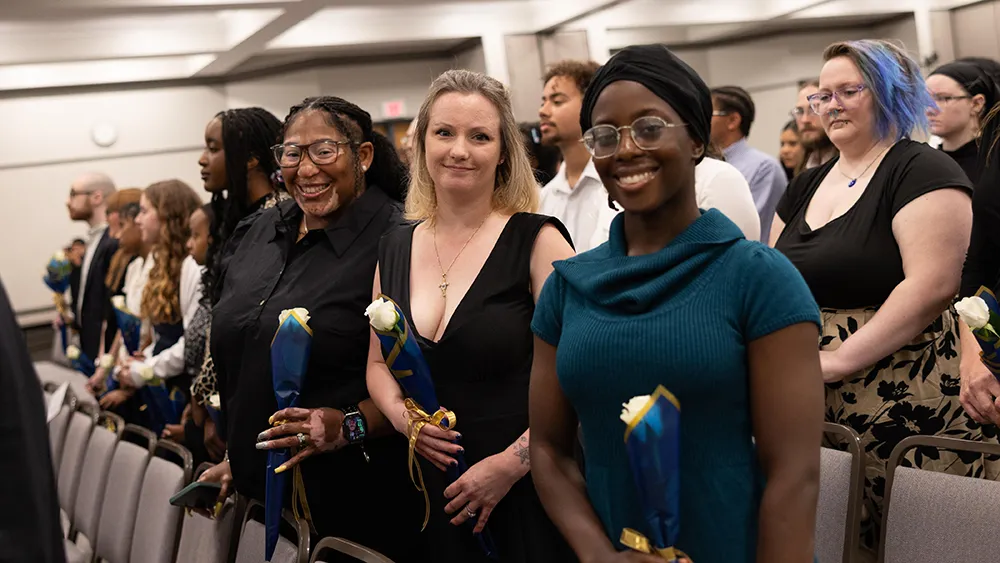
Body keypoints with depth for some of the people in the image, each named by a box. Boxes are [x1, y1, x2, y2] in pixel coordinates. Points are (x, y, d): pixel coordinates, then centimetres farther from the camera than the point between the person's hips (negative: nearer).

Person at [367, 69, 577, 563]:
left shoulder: (537, 240, -10)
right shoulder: (395, 250, 6)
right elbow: (378, 363, 15)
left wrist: (510, 464, -19)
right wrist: (399, 414, -4)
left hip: (526, 494, -4)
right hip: (430, 494, 4)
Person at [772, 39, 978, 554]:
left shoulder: (923, 172, -6)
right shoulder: (807, 186, 16)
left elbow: (932, 285, -19)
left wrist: (837, 361, -20)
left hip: (901, 404, -6)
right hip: (807, 405, 6)